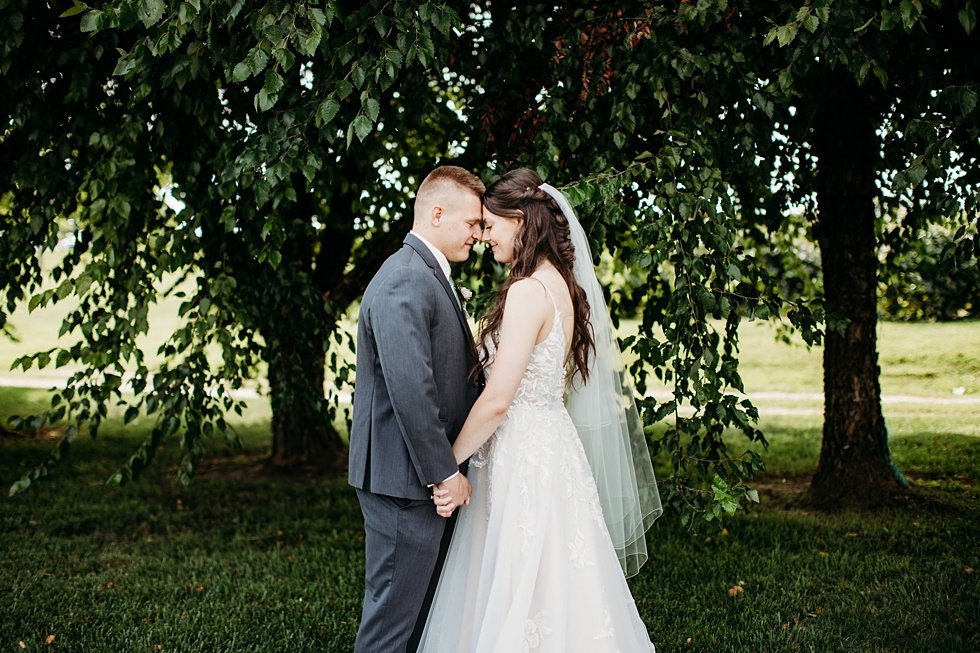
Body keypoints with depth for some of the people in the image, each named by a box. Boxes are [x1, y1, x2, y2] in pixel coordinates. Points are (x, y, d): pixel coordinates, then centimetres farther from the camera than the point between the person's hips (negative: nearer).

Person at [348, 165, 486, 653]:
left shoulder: (431, 276, 15)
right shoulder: (405, 282, -19)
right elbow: (410, 388, -26)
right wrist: (444, 471, -21)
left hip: (429, 473, 11)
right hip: (404, 478, -11)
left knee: (425, 607, 20)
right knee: (394, 613, 1)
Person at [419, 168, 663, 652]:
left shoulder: (528, 290, -18)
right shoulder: (562, 284, 10)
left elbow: (497, 401, -20)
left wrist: (449, 462, -9)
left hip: (523, 456, -9)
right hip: (551, 444, 9)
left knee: (521, 602, 1)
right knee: (556, 591, 17)